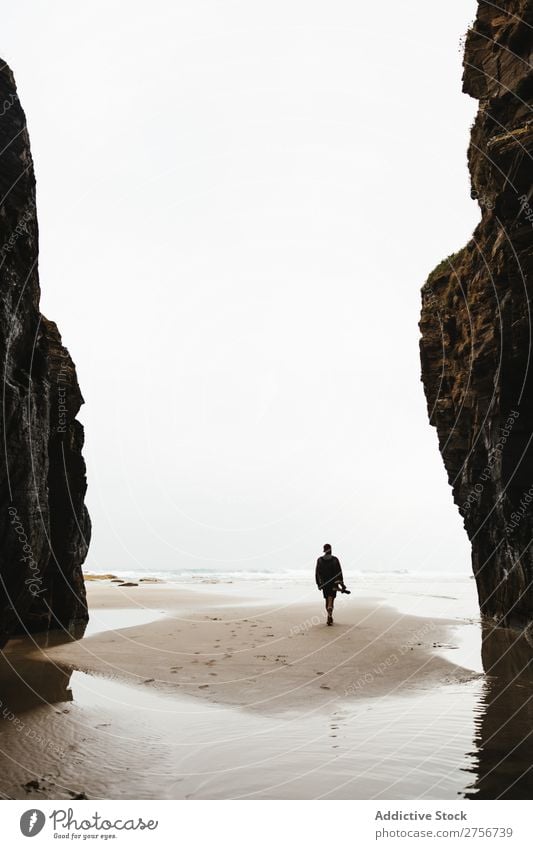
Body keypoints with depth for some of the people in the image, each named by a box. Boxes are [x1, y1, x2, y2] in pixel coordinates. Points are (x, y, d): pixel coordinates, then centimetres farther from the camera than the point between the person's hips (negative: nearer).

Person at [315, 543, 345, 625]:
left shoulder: (319, 560, 0)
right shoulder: (335, 559, -5)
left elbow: (317, 573, 1)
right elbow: (339, 572, -5)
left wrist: (318, 583, 10)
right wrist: (341, 583, 0)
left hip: (324, 584, 2)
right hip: (333, 583, -2)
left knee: (327, 600, 16)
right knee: (331, 600, -3)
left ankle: (330, 617, 22)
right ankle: (330, 616, -25)